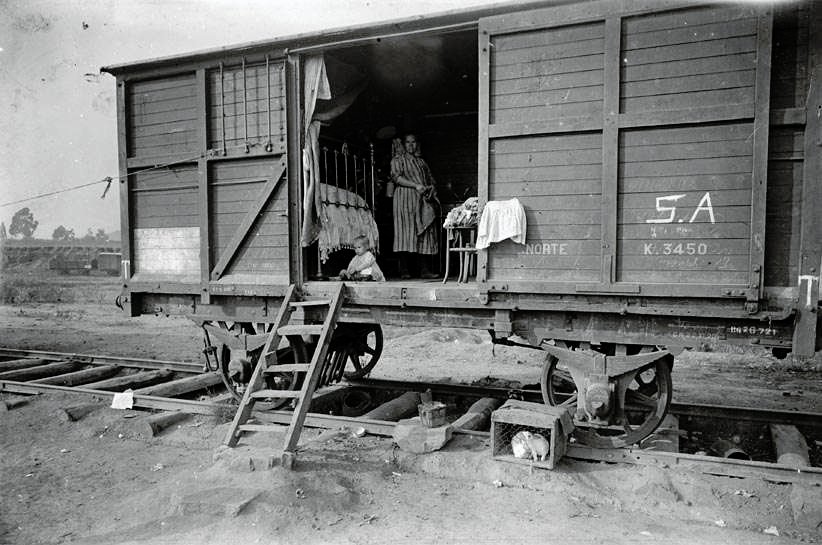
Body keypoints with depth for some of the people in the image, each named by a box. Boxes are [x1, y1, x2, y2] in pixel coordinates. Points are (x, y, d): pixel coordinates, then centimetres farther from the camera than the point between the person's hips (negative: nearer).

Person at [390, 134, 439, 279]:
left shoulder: (421, 161, 27)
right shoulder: (397, 159, 9)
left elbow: (430, 178, 24)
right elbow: (396, 177, -6)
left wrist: (432, 187, 0)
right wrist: (416, 186, -15)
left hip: (424, 201, 5)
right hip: (406, 199, -5)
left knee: (426, 233, -4)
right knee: (407, 232, -13)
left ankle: (424, 269, -4)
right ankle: (404, 270, -12)